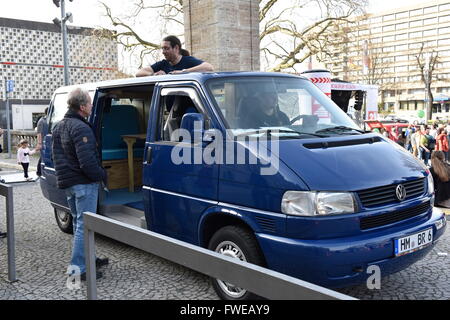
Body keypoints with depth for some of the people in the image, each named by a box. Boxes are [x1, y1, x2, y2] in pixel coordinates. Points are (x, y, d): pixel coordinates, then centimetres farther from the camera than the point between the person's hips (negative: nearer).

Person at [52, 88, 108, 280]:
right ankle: (78, 268, -2)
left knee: (78, 222, 18)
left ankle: (87, 259, 30)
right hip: (84, 183, -10)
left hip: (67, 183, 10)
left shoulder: (59, 127, 14)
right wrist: (102, 175, -11)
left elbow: (57, 156, 21)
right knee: (84, 224, -5)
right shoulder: (81, 128, -19)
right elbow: (87, 162, -25)